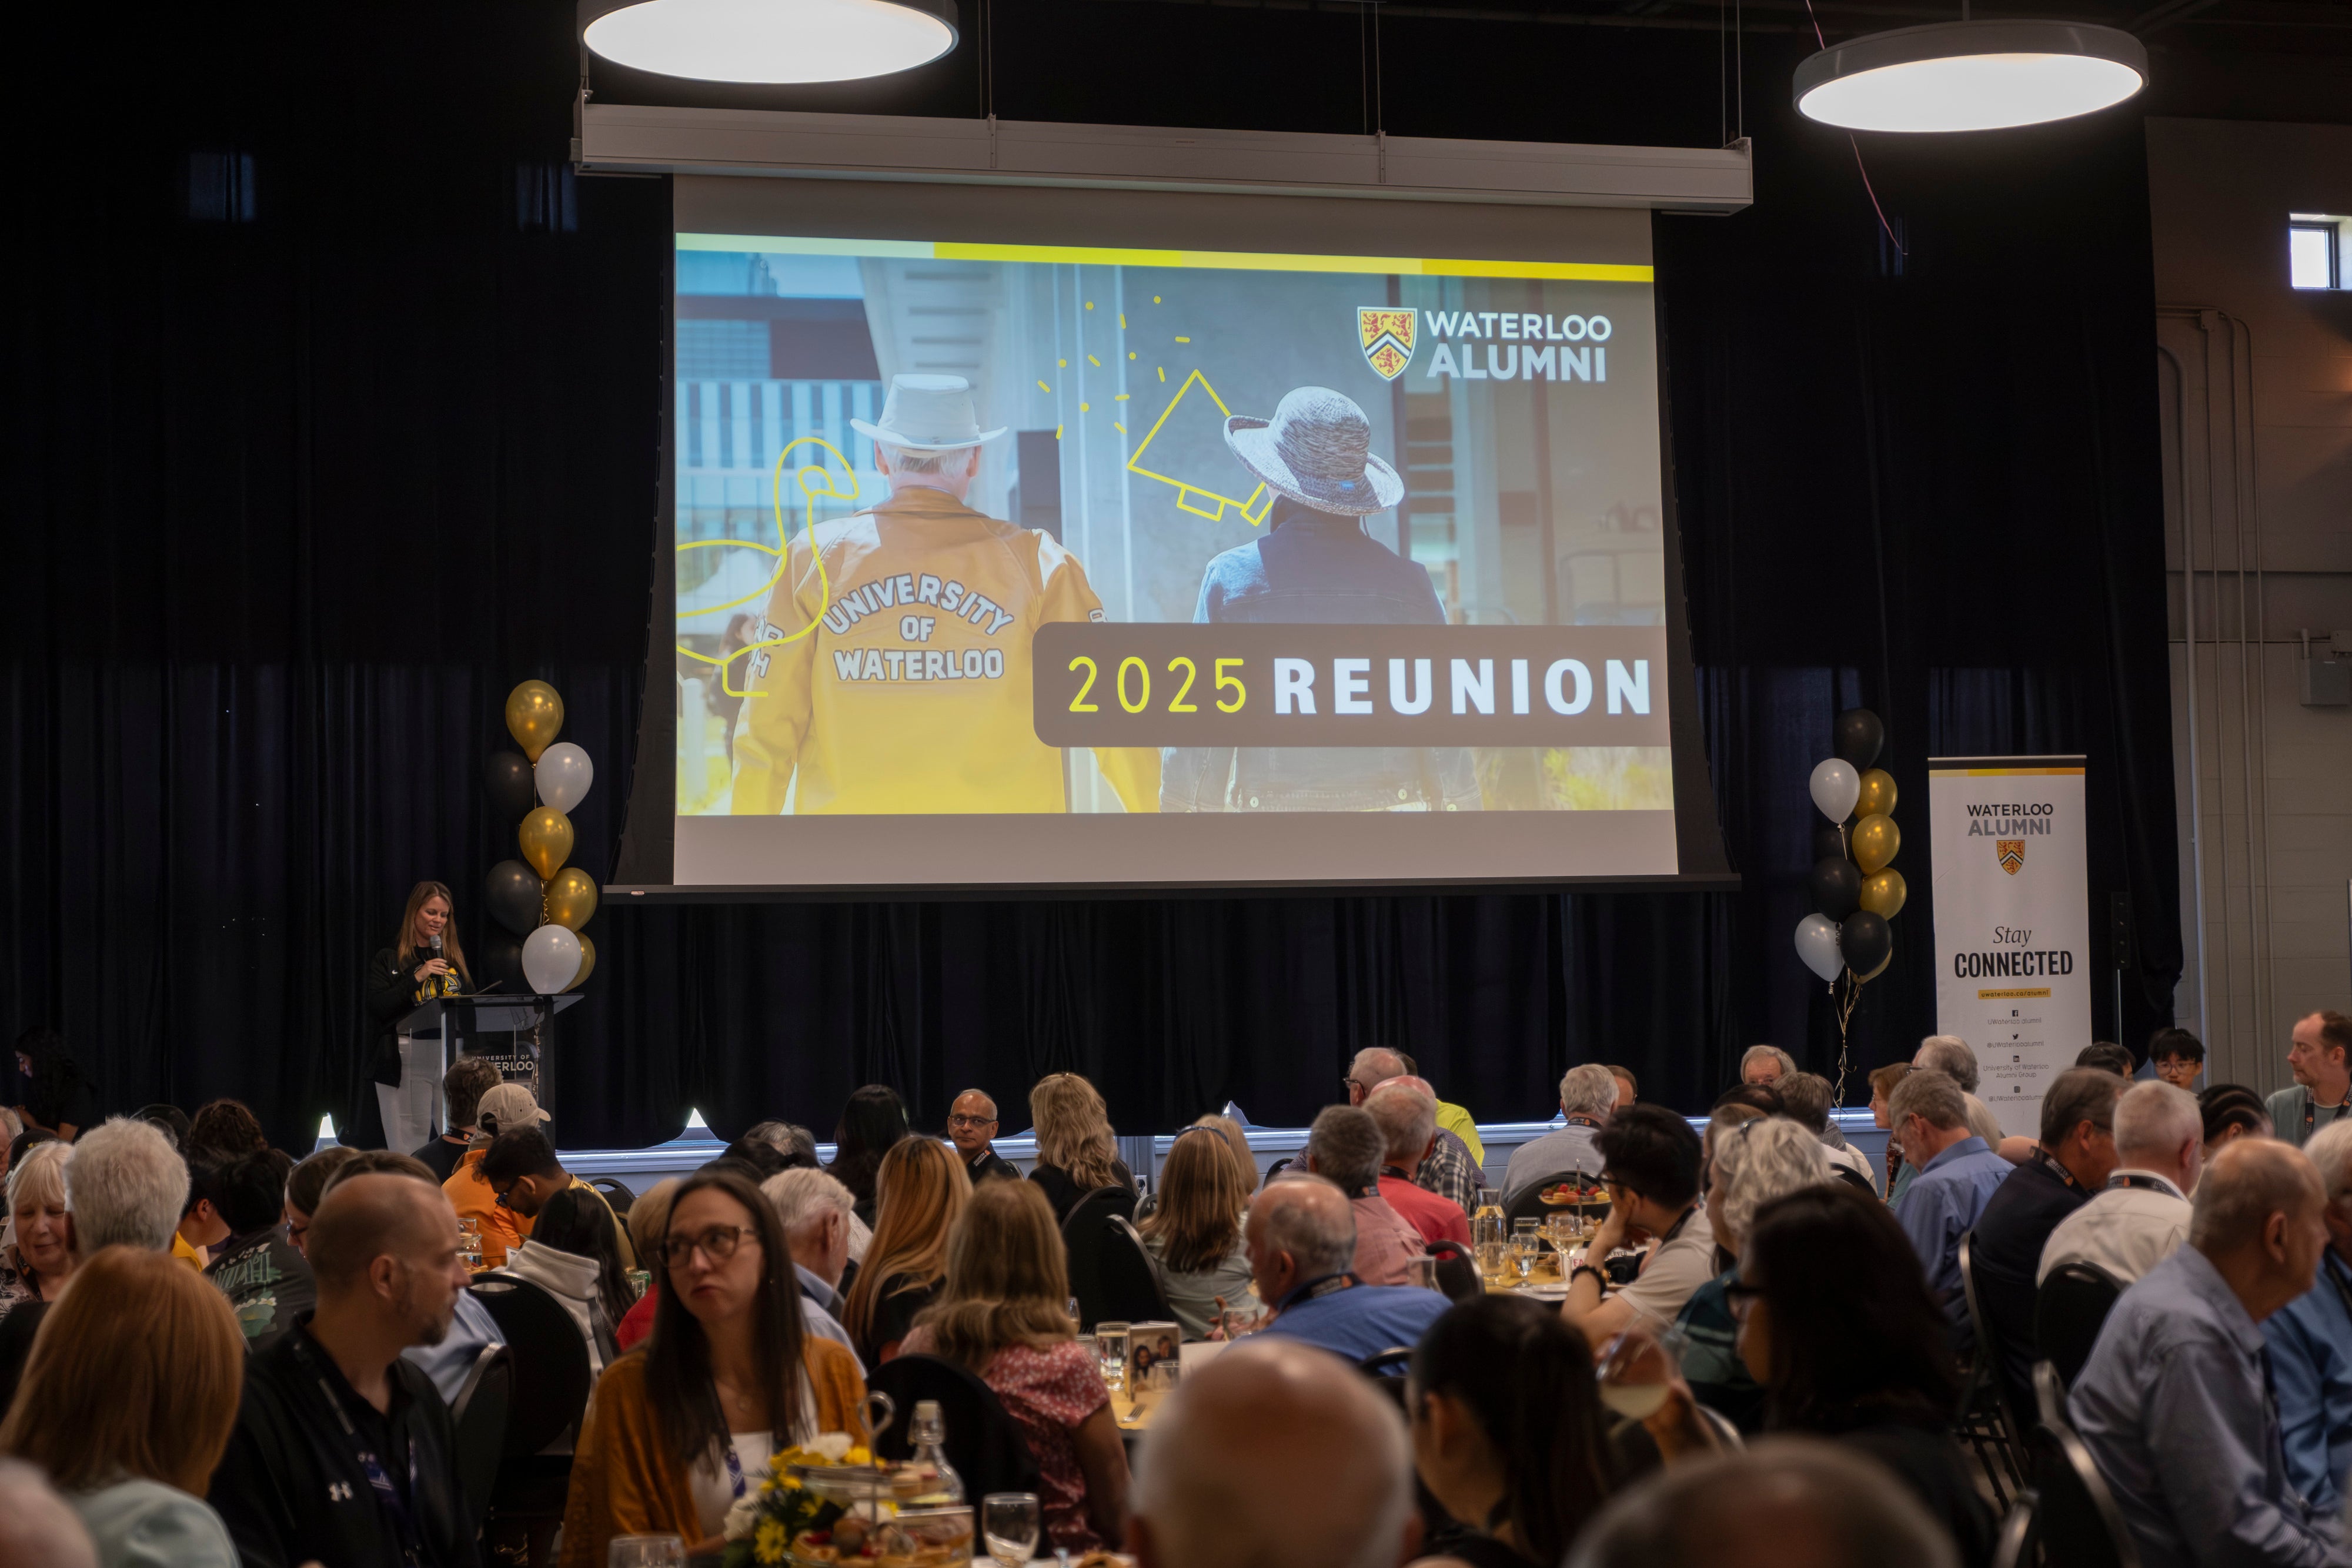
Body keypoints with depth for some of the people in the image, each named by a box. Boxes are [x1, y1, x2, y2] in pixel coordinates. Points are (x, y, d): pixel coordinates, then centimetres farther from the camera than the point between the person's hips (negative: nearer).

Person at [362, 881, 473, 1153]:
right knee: (410, 1149, -5)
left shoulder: (456, 957, 18)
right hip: (408, 1059, -3)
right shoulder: (388, 959, 5)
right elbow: (378, 1008, -6)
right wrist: (417, 977, -11)